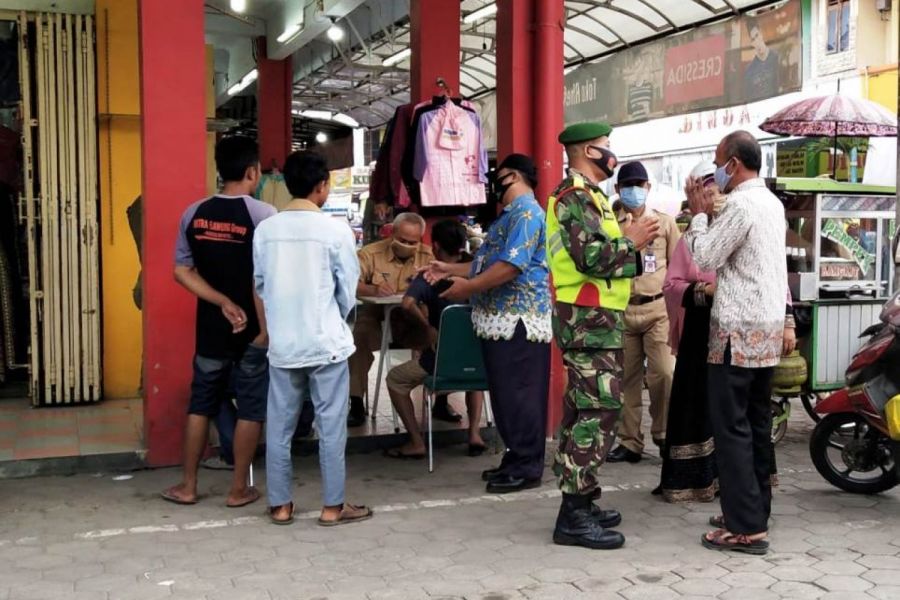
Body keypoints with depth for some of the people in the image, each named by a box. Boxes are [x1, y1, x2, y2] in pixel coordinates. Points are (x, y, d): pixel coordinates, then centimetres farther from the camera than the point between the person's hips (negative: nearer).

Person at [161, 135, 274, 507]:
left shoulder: (194, 214, 1)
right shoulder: (263, 215, -14)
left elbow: (182, 271, -1)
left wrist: (223, 303, -4)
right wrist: (266, 327, -14)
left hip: (211, 327, 4)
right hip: (252, 329, -4)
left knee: (201, 404, 15)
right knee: (250, 409, 7)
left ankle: (188, 486, 21)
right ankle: (239, 489, 14)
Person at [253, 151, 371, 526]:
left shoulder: (265, 230, -1)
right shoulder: (335, 230, -10)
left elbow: (260, 284, 7)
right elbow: (348, 290, -3)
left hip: (282, 342, 4)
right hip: (325, 341, -3)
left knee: (279, 426, 11)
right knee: (331, 426, 6)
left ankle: (280, 505, 19)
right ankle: (333, 506, 13)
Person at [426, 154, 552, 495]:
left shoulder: (526, 212, -13)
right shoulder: (512, 213, 22)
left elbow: (512, 265, -24)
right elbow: (491, 263, 27)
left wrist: (468, 287, -18)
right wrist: (451, 270, 23)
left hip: (518, 320, -10)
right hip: (502, 319, 10)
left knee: (519, 394, -5)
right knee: (506, 393, 13)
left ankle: (527, 468, 2)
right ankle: (515, 459, 21)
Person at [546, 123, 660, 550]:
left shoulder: (586, 196, 21)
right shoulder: (576, 197, -13)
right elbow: (591, 258, -23)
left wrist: (627, 238, 9)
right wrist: (630, 241, -11)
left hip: (593, 319, 11)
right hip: (590, 319, -11)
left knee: (581, 410, 12)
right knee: (600, 410, -12)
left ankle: (577, 502, 20)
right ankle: (574, 516, -10)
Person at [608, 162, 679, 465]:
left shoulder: (665, 223, 7)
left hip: (657, 309, -1)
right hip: (621, 310, 1)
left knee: (663, 374, -9)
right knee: (627, 379, 6)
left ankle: (664, 434, 9)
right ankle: (630, 442, 15)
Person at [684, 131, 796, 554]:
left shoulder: (740, 205, -15)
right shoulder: (772, 202, 15)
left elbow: (703, 257, -13)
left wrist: (699, 214, -3)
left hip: (739, 331, -9)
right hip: (768, 329, 9)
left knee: (732, 427, -6)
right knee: (757, 424, 14)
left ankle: (745, 528, -5)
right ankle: (756, 510, 21)